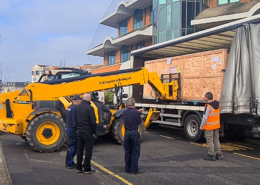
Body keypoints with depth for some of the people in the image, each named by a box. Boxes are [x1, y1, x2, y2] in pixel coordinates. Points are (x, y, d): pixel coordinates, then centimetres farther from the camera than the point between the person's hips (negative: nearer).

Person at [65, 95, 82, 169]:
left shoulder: (69, 107, 12)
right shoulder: (75, 108, -19)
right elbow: (74, 121, -23)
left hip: (68, 128, 10)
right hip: (72, 130, -10)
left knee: (71, 146, 18)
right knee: (72, 147, -2)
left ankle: (69, 162, 26)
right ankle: (69, 164, 4)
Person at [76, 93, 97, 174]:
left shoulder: (78, 107, 6)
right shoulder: (89, 108, -16)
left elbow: (76, 119, 11)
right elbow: (93, 122, -17)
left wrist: (78, 129, 18)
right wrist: (94, 131, -5)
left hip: (79, 131, 7)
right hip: (87, 132, -7)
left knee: (79, 149, 13)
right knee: (88, 150, 2)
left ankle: (79, 168, 21)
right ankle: (87, 168, 6)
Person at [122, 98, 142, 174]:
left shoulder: (124, 113, 2)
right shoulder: (136, 113, -15)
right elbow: (140, 123, -3)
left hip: (127, 133, 5)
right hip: (134, 133, -5)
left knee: (127, 152, 14)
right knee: (135, 152, 5)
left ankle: (127, 169, 21)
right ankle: (134, 169, 8)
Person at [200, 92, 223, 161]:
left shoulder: (208, 106, -22)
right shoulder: (217, 104, 1)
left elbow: (205, 117, -21)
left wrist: (201, 126, -9)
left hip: (209, 127, -8)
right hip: (216, 125, 8)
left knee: (210, 141, 2)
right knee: (216, 140, 16)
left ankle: (211, 155, 6)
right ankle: (218, 154, 21)